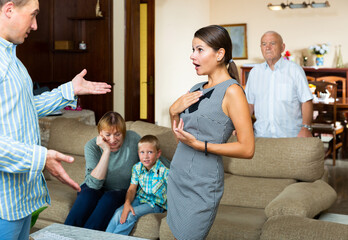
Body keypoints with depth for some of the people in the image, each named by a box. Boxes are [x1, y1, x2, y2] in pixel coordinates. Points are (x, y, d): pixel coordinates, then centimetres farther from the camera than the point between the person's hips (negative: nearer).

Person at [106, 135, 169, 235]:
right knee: (119, 213, -21)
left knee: (131, 215, -27)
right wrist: (127, 202, -21)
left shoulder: (164, 171, -17)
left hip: (155, 204, -4)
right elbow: (132, 189, -3)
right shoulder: (137, 168, -1)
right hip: (139, 198, 5)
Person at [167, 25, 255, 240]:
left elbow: (247, 149, -19)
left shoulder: (231, 91, -14)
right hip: (177, 176, 8)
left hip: (202, 184, -8)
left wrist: (198, 144, -21)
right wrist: (174, 112, -1)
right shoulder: (197, 89, 9)